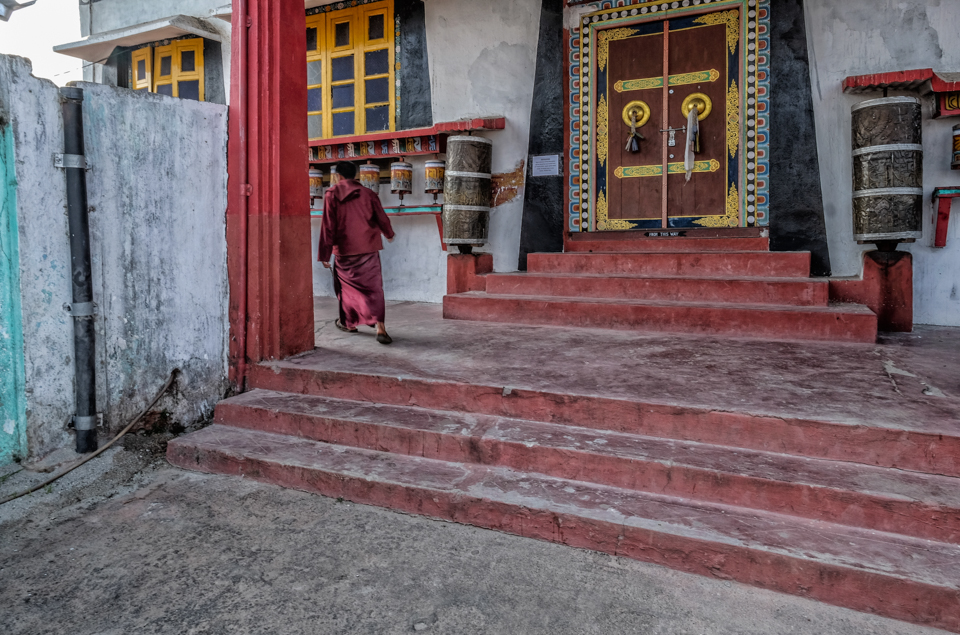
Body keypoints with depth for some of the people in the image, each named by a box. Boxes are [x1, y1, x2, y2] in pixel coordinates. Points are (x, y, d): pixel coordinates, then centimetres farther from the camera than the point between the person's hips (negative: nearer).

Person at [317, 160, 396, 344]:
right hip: (369, 249, 1)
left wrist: (324, 254, -1)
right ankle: (380, 327, -12)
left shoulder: (331, 195, -3)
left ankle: (349, 322, 32)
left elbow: (328, 226, -6)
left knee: (346, 286, 18)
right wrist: (389, 234, 28)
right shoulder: (368, 194, 1)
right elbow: (382, 219, 5)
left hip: (344, 250, -1)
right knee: (374, 288, 2)